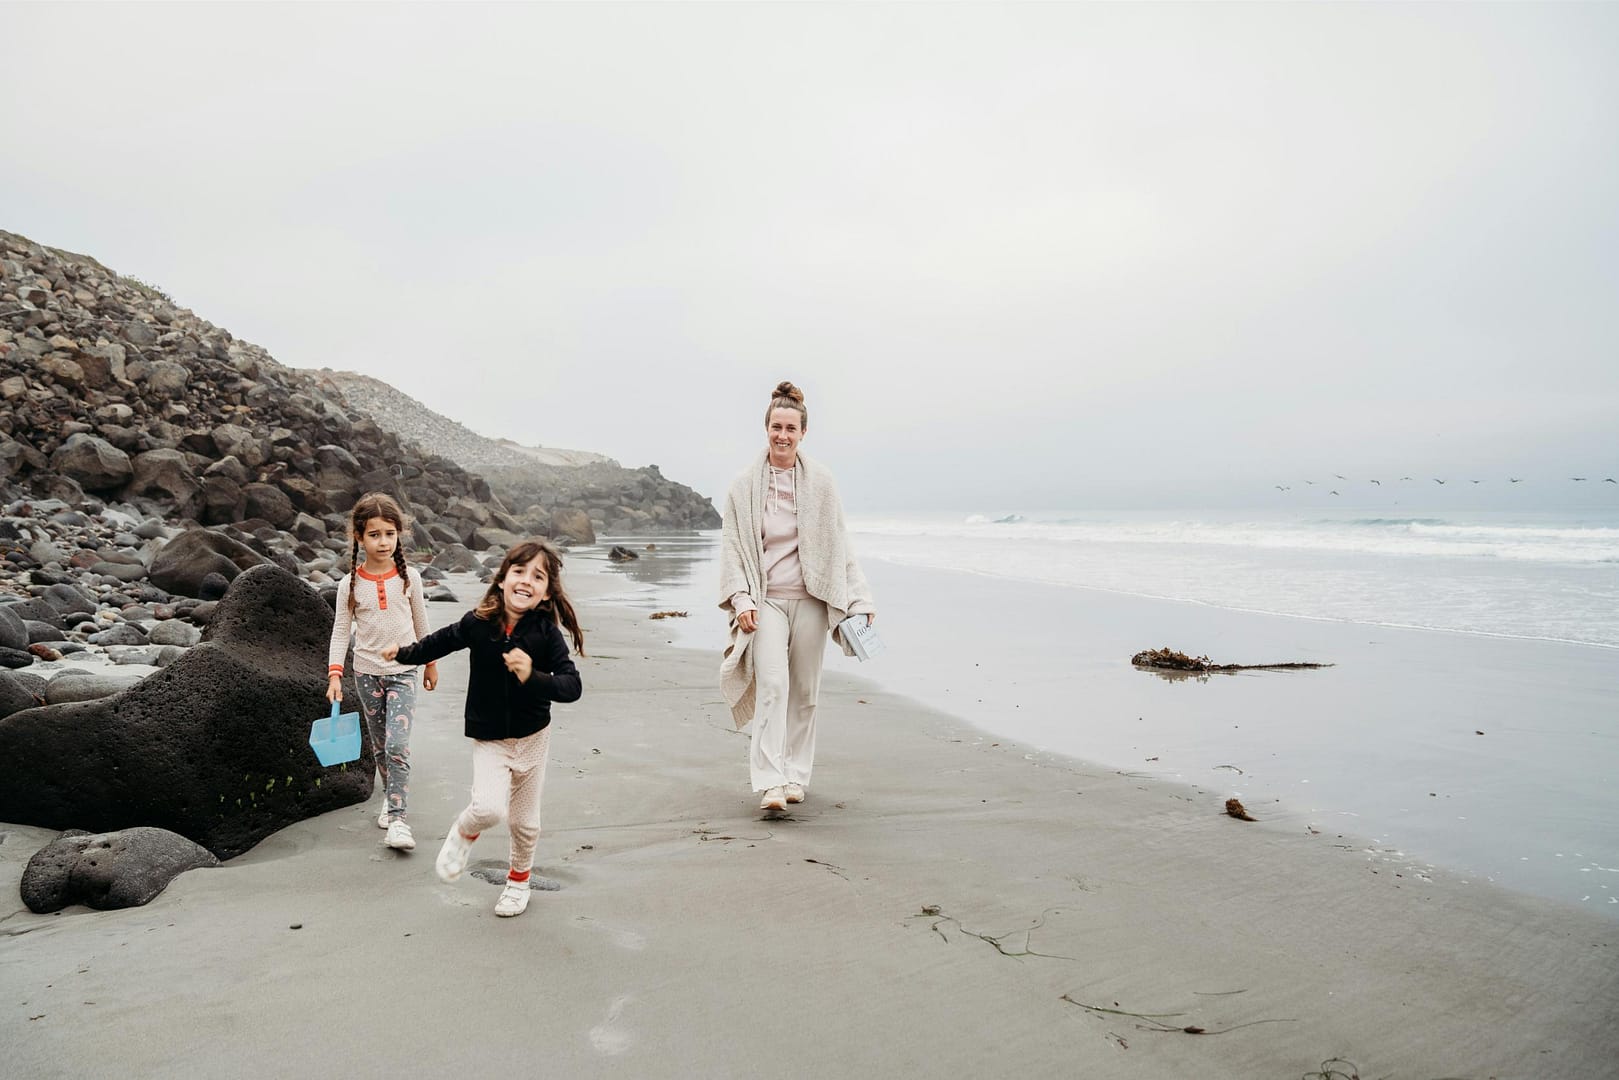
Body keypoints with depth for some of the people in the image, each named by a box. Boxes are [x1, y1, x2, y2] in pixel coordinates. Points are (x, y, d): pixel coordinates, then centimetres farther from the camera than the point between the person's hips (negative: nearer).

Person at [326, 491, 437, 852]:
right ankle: (391, 798, 32)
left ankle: (397, 819, -12)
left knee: (397, 745, -14)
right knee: (379, 746, 13)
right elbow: (341, 631, -2)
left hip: (402, 671, -1)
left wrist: (430, 664, 15)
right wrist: (334, 674, -12)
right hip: (367, 672, 2)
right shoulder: (350, 584, -5)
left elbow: (421, 623, 8)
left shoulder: (409, 577, -4)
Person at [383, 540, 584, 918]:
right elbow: (441, 642, 7)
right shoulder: (478, 623, -14)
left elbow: (572, 686, -22)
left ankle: (518, 879, 42)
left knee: (524, 821, 13)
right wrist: (404, 654, 23)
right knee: (489, 807, -23)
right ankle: (464, 833, 13)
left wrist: (533, 676, -38)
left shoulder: (547, 632, -17)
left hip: (533, 737, 1)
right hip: (488, 739, 0)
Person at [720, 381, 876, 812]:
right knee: (773, 684, -16)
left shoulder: (820, 483, 2)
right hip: (765, 599, -1)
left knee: (804, 691, 8)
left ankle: (796, 776, 22)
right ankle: (770, 783, -15)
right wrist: (740, 599, -8)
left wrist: (859, 599, 3)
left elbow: (840, 546, 6)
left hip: (811, 598, 2)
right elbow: (732, 546, 3)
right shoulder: (744, 485, 1)